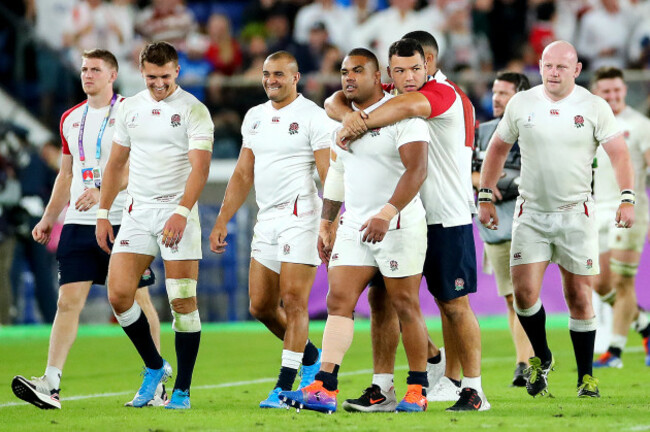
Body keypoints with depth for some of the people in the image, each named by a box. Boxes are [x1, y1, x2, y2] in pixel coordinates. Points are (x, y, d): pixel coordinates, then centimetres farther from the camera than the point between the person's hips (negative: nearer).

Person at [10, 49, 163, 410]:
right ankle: (50, 384, -12)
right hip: (78, 223, 5)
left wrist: (102, 191, -24)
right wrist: (48, 218, 17)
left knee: (137, 301, 1)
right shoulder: (71, 119, 15)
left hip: (123, 221, -5)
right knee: (68, 301, -5)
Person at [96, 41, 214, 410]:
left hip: (178, 213, -5)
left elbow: (200, 167, -15)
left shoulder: (194, 110, -7)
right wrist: (103, 213, 15)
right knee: (119, 294, -5)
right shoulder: (130, 108, 10)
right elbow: (117, 162, 18)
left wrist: (181, 212, -28)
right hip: (137, 212, 5)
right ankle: (154, 367, 16)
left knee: (183, 301, -6)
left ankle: (183, 389, 3)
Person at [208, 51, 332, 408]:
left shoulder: (313, 117, -6)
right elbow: (243, 174, 20)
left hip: (300, 217, -7)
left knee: (293, 302, -9)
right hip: (266, 220, 7)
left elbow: (329, 177, -10)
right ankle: (310, 357, 27)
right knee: (260, 305, 7)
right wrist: (221, 221, 16)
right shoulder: (255, 117, 15)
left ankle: (285, 386, -6)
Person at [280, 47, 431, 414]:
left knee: (405, 305, 0)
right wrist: (326, 224, 22)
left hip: (398, 227, -7)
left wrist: (386, 214, -29)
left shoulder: (402, 114, -11)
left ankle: (418, 388, 11)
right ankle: (325, 388, -9)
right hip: (354, 228, 7)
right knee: (339, 300, -3)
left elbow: (416, 170, -21)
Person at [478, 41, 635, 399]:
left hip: (576, 214, -1)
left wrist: (627, 198, -21)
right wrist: (485, 197, 8)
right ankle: (541, 358, 15)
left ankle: (585, 376, 12)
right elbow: (498, 149, 13)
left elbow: (618, 153, -7)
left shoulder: (594, 107, -3)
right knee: (524, 292, -10)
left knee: (579, 297, 0)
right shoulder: (521, 104, 3)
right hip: (531, 213, 1)